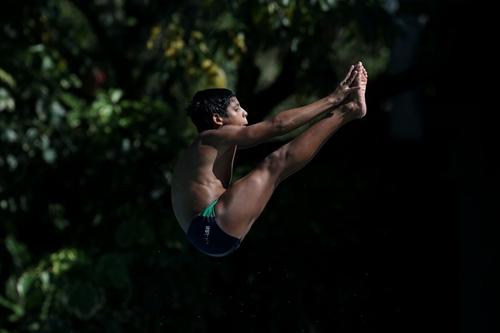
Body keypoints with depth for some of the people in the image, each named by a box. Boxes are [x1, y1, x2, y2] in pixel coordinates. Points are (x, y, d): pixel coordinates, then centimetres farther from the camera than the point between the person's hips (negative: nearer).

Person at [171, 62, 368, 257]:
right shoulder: (215, 138, -4)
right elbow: (277, 124, -8)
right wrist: (331, 100, -5)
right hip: (212, 225, -10)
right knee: (276, 163, -13)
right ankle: (347, 111, -11)